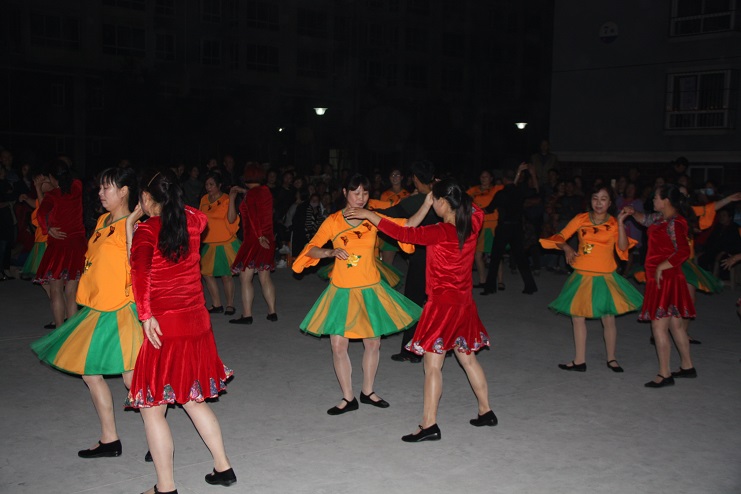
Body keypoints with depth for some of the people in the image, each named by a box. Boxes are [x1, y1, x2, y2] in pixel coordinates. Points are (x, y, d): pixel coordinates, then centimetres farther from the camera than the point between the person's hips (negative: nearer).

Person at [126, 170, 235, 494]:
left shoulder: (146, 230, -10)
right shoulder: (192, 221, 6)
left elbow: (140, 270, -27)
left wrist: (146, 315, -25)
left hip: (164, 325, -7)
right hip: (196, 321, 7)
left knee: (152, 407, 4)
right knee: (192, 398, 21)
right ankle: (223, 467, 26)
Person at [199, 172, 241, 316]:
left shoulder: (226, 200, -10)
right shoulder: (204, 200, 8)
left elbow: (231, 219, -23)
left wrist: (232, 200, -31)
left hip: (225, 243, -6)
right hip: (208, 243, 6)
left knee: (226, 275, -2)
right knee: (206, 273, 5)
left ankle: (230, 305, 13)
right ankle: (216, 305, 17)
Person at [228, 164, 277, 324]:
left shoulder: (251, 194, -12)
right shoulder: (266, 191, 9)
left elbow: (253, 217, -17)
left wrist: (259, 237, -15)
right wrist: (244, 191, 36)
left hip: (253, 239, -8)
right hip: (268, 240, 8)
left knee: (245, 278, -2)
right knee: (265, 277, 13)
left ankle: (247, 315, -3)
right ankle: (272, 312, 12)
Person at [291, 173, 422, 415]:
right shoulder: (333, 221, -3)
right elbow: (310, 249, -3)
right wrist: (330, 252, -21)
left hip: (370, 289, 2)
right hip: (342, 290, -1)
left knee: (373, 343, 9)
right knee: (338, 345, -3)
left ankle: (367, 391, 30)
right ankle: (348, 398, 15)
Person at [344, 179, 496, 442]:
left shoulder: (441, 232, -21)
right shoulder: (472, 226, -2)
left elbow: (404, 233, -19)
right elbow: (476, 210, 22)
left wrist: (369, 215, -11)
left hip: (442, 303, -8)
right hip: (464, 302, 8)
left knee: (433, 364, -2)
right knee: (467, 358, 20)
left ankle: (429, 424, 1)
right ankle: (486, 411, 29)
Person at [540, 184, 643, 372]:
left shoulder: (614, 223, 0)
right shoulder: (581, 219, 3)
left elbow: (623, 248, -12)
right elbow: (561, 236, 3)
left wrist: (620, 223, -18)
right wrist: (566, 248, -16)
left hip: (605, 278, -2)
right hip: (582, 277, 2)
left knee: (608, 319, 1)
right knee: (577, 317, 6)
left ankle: (611, 358, 22)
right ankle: (579, 361, 18)